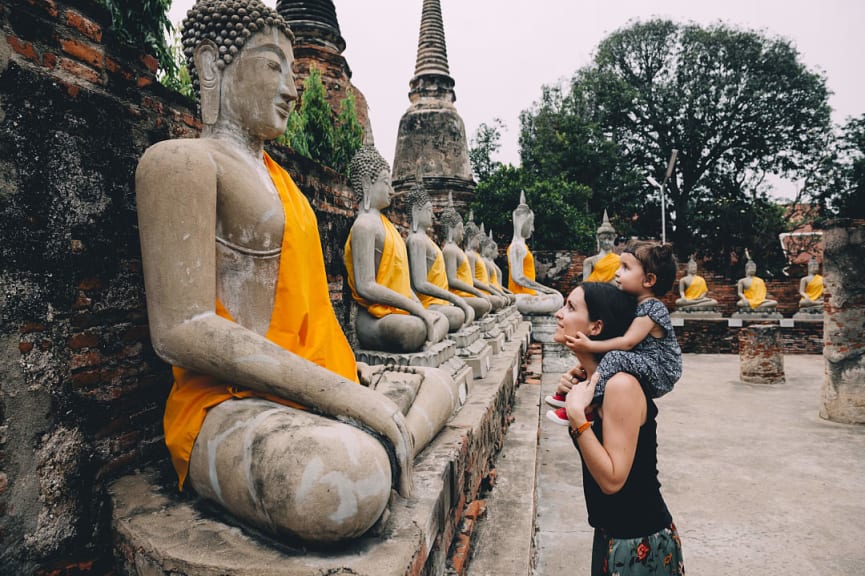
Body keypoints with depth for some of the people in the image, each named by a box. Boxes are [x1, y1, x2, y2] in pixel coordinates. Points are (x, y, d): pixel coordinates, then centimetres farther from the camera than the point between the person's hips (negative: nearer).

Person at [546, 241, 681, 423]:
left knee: (615, 357, -32)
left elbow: (627, 342, -26)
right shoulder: (633, 304, 8)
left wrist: (590, 346, -28)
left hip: (660, 376, -10)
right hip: (645, 368, 10)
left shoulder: (652, 309, -19)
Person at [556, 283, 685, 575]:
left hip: (639, 542, -8)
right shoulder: (591, 377, -2)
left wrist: (576, 414, -30)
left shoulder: (621, 384, -26)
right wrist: (570, 395, -5)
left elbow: (612, 479, -26)